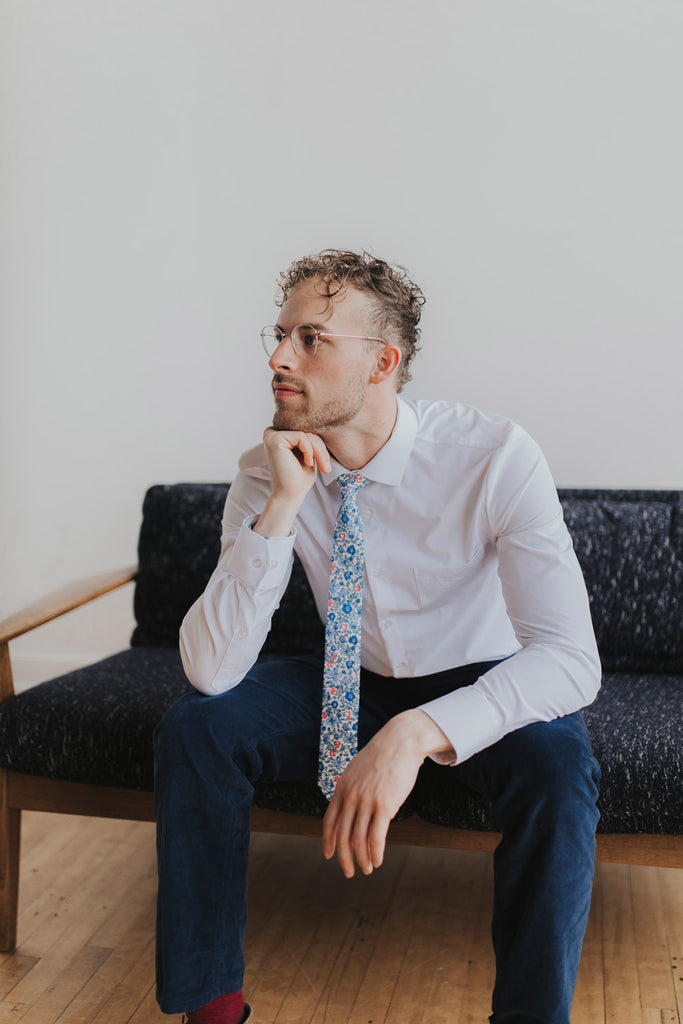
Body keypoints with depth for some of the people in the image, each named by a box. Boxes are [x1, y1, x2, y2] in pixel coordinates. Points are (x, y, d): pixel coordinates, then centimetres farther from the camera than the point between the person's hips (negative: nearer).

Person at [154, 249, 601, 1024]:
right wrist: (282, 506, -34)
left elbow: (571, 658, -33)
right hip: (355, 686, 3)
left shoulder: (497, 457, -25)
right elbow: (210, 669, -23)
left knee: (555, 766, -34)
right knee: (194, 726, -18)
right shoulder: (267, 472, -16)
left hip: (482, 688, -3)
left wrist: (416, 733, -47)